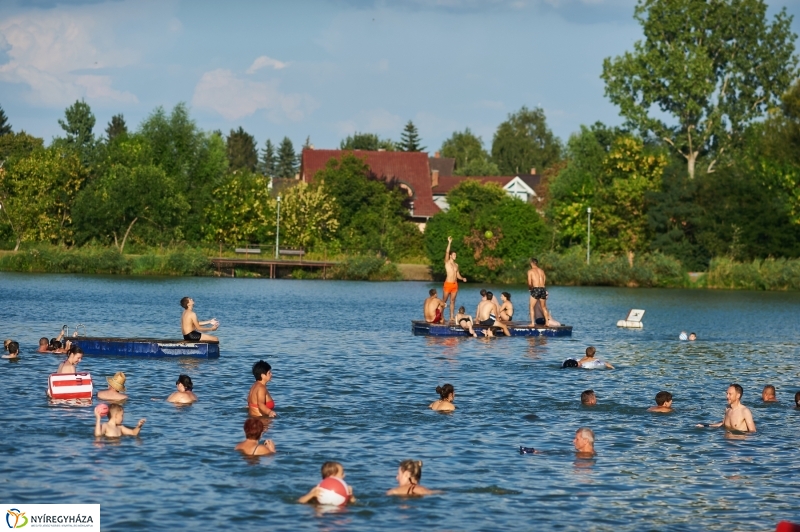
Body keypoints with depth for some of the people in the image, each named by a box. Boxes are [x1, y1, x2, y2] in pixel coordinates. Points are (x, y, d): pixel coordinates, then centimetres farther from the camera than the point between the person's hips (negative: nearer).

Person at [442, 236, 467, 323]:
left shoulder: (456, 265, 15)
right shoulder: (447, 262, -1)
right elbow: (447, 253, -16)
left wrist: (463, 278, -3)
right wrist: (449, 243, -22)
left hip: (455, 284, 5)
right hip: (448, 284, -5)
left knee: (452, 301, 7)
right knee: (444, 301, -1)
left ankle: (451, 317, 9)